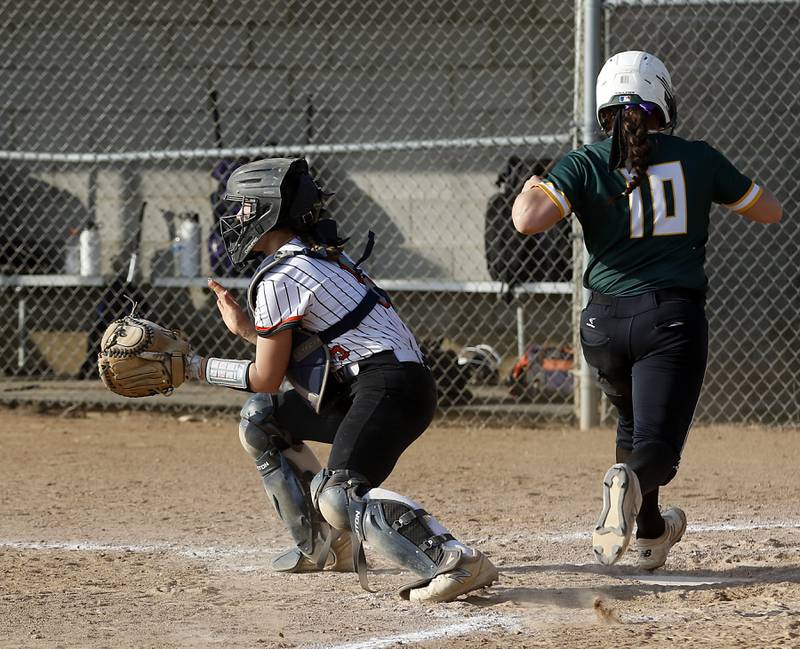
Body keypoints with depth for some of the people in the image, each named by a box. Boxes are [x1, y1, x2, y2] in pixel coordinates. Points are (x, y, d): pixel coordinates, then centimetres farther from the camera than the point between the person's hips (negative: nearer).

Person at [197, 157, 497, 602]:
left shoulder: (278, 279, -8)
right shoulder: (324, 256, 20)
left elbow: (266, 378, -3)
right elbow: (294, 348, 27)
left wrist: (199, 368, 8)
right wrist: (246, 328, 28)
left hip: (389, 389, -10)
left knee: (338, 495, -27)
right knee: (260, 419, 21)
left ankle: (458, 561, -40)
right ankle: (323, 546, 23)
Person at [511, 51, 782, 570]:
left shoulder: (585, 165, 0)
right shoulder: (698, 159, 4)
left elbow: (528, 219, -15)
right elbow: (770, 211, 16)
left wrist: (530, 188, 7)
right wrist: (727, 186, 34)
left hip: (605, 324, 2)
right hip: (674, 321, -2)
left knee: (634, 420, 29)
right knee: (656, 446, -8)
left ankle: (651, 530, 36)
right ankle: (633, 484, -42)